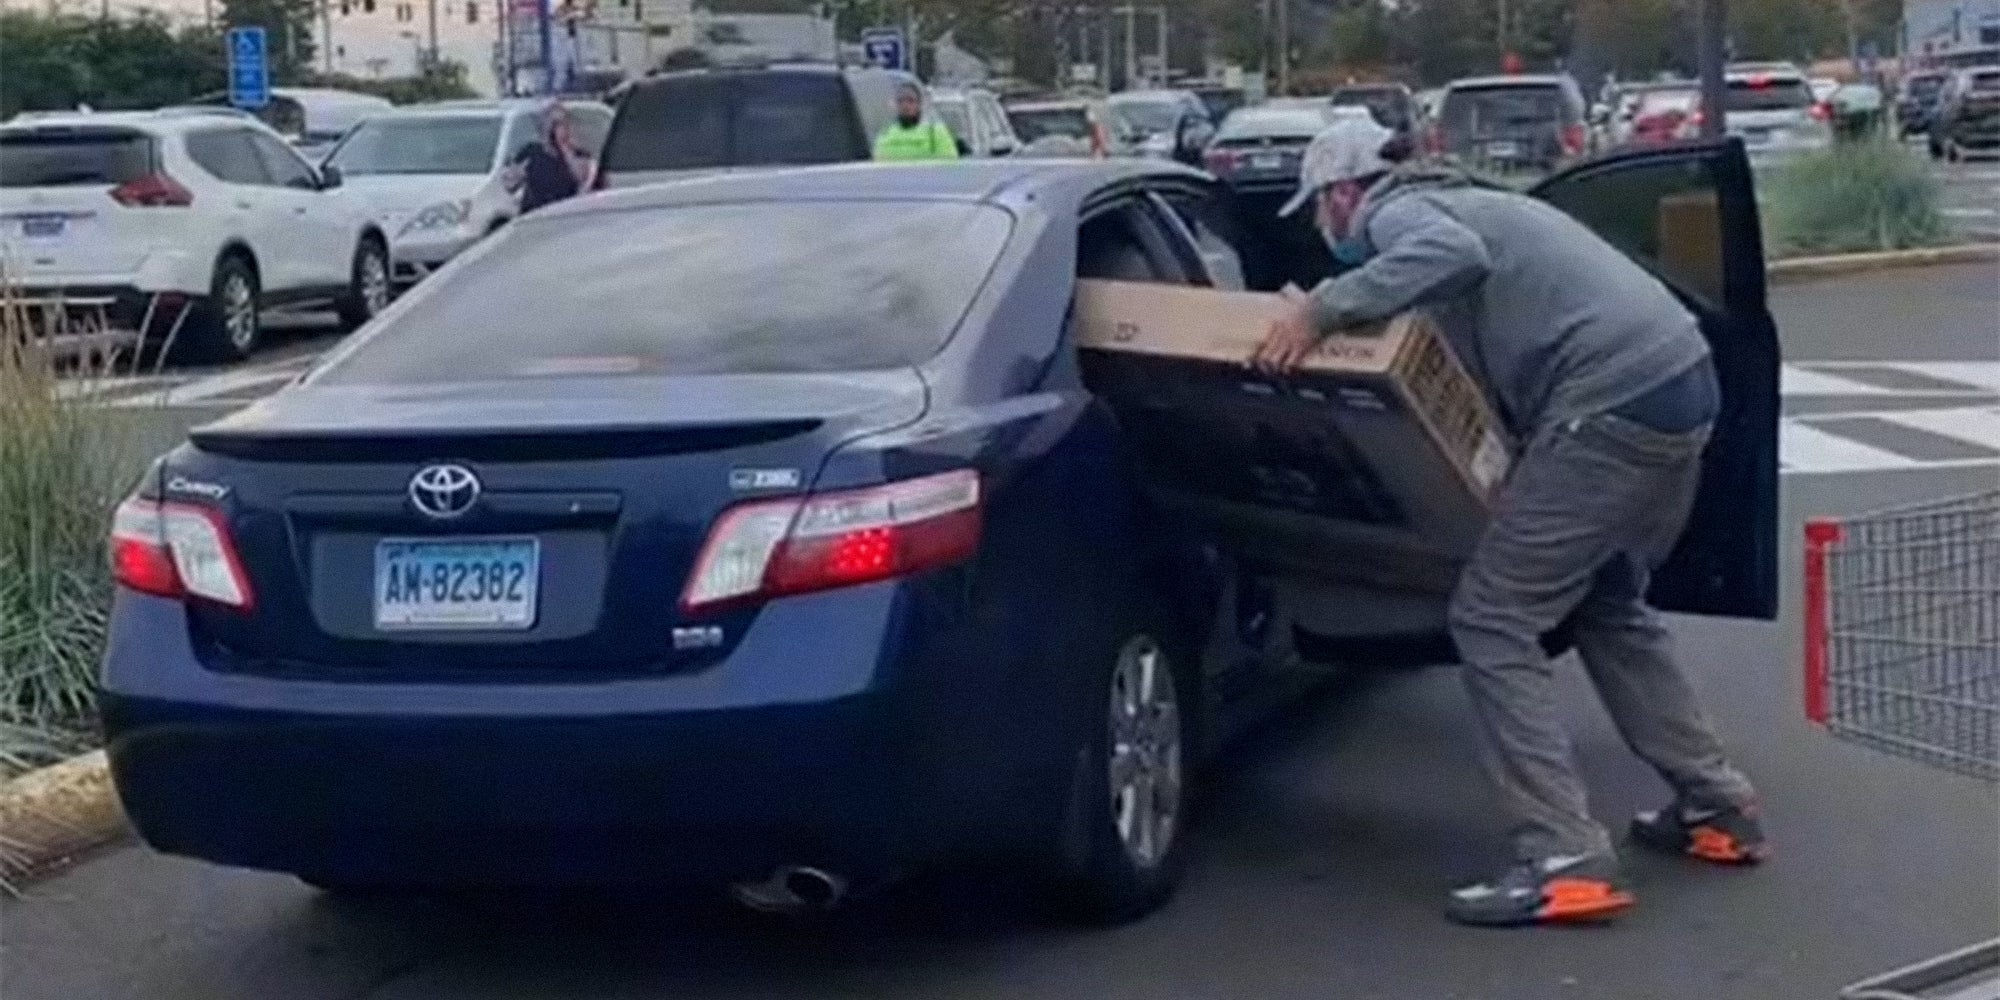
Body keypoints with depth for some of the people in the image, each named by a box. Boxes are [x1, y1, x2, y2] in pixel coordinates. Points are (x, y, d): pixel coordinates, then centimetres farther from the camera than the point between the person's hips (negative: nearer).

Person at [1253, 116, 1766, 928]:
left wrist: (1321, 309, -23)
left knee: (1492, 620, -4)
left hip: (1614, 402, -10)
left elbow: (1455, 255, -26)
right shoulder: (1460, 203, 27)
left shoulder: (1394, 213, -3)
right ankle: (1717, 809, 30)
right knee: (1607, 606, 27)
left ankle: (1565, 861, -10)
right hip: (1680, 382, 10)